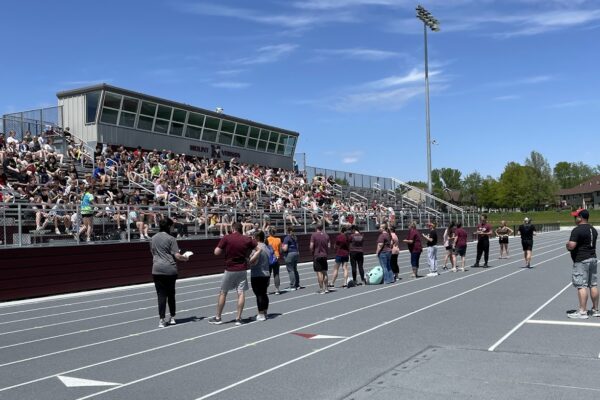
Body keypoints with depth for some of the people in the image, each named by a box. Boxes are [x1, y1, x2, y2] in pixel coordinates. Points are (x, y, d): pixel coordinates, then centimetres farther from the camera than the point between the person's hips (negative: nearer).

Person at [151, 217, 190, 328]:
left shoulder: (153, 239, 9)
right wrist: (185, 258, 8)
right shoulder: (170, 239, -7)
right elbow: (177, 256, -10)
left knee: (161, 295, 2)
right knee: (171, 294, 11)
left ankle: (161, 320, -3)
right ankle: (172, 318, 21)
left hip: (157, 270, 3)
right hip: (170, 269, -2)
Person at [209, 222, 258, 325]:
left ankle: (218, 318, 17)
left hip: (229, 270, -2)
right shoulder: (247, 240, -1)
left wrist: (225, 250, 6)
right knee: (241, 293, 4)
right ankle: (238, 318, 3)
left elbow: (216, 252, -12)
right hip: (242, 270, 2)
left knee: (223, 293, 10)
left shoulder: (226, 239, -9)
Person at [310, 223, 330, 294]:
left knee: (319, 273, -2)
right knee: (324, 272, 14)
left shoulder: (314, 235, -8)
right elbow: (329, 246, 5)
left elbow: (311, 246, -11)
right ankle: (326, 288, 19)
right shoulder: (326, 235, 6)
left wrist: (312, 253, 4)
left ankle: (321, 289, -2)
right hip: (324, 256, 5)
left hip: (317, 256, -5)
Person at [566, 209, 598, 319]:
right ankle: (595, 309, 21)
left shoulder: (577, 230, -16)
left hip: (581, 261, -9)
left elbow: (571, 246, -24)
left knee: (581, 286, -7)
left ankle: (582, 312, -6)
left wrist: (567, 245, -1)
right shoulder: (593, 230, 12)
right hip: (593, 258, 9)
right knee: (593, 285, 13)